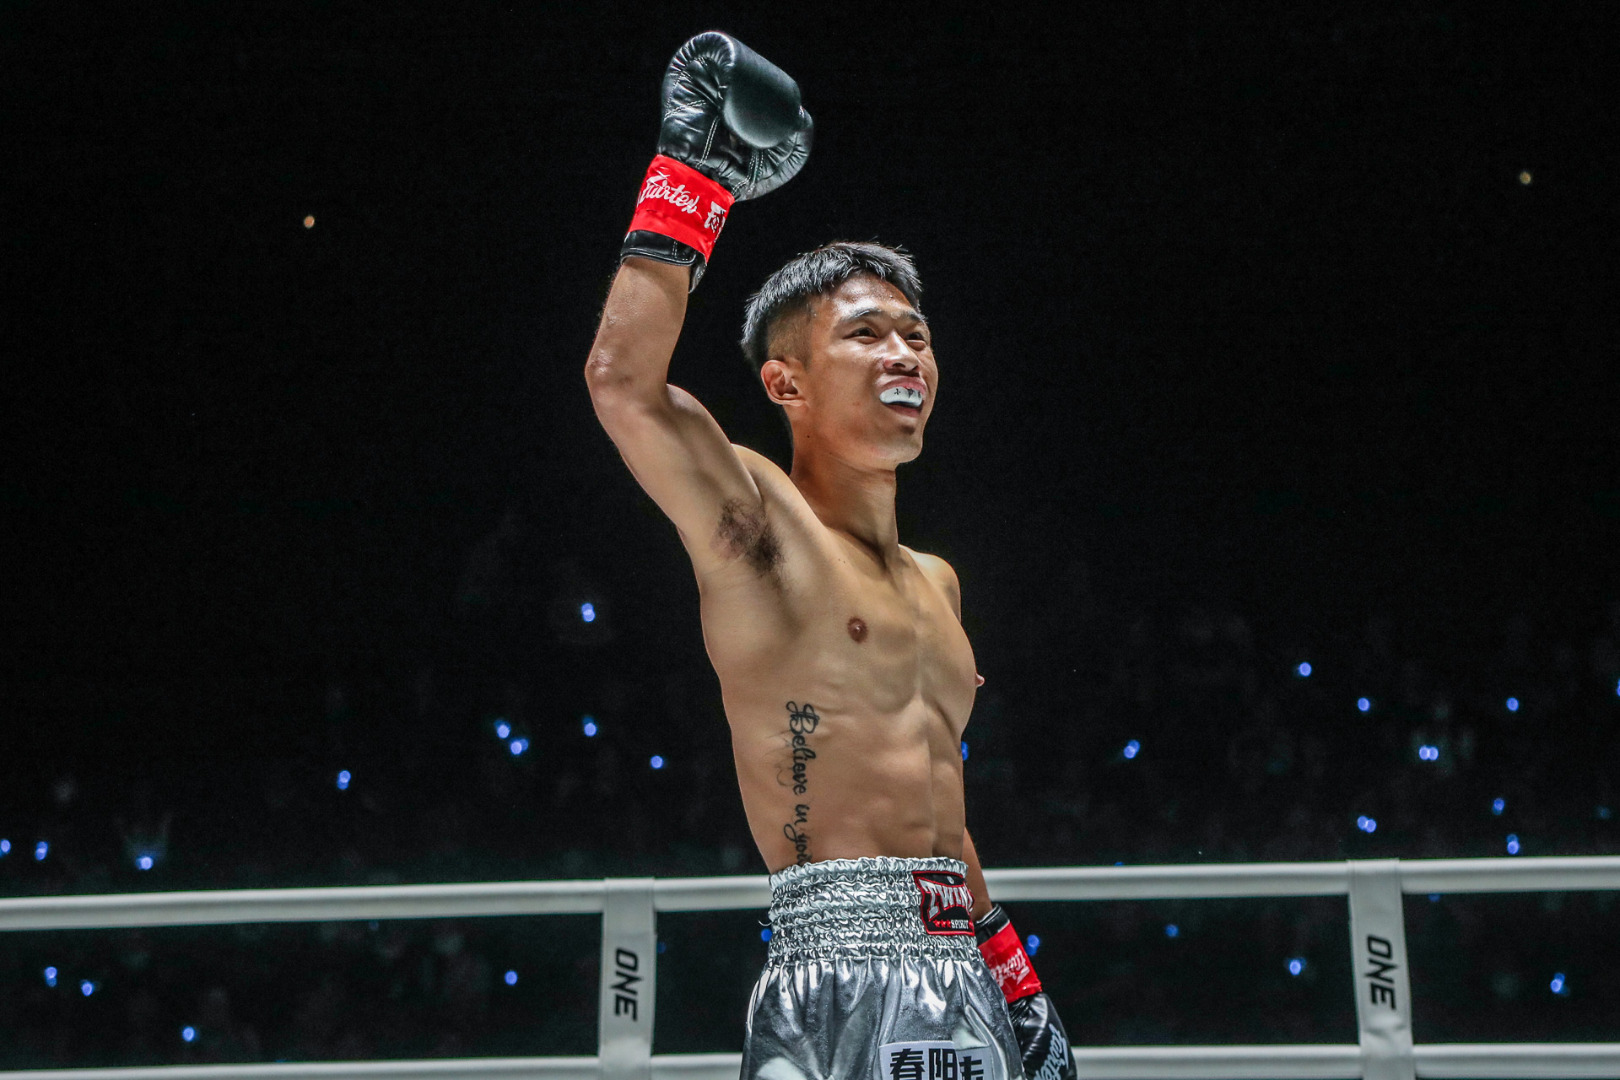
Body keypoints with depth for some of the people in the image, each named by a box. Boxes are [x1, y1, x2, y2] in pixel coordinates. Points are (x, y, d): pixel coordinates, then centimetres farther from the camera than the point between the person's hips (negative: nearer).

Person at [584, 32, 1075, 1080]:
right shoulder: (758, 522, -2)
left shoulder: (938, 582, 20)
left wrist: (1020, 984, 25)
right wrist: (697, 174, -12)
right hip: (839, 976, -7)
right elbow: (624, 379, -20)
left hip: (964, 988, 8)